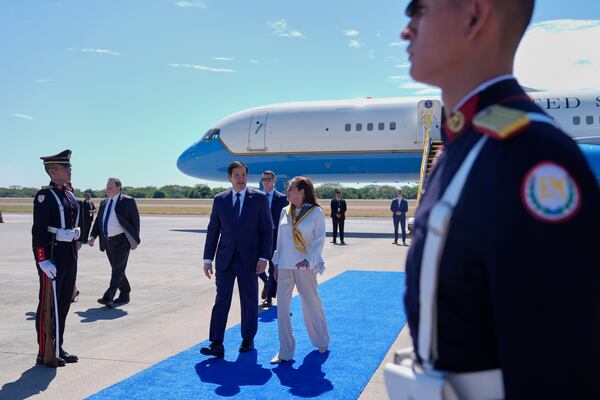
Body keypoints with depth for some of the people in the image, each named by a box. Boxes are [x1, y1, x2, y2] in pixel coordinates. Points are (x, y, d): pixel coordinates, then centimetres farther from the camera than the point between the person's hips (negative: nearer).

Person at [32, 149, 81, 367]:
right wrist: (43, 261, -21)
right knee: (48, 305, 1)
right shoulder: (44, 196, -12)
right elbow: (38, 230, -17)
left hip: (70, 258, 8)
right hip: (52, 258, -8)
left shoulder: (69, 195, 13)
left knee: (64, 303, 14)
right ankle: (44, 353, 11)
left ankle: (58, 348, 25)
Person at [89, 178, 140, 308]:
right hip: (108, 241, 7)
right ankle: (125, 295, 26)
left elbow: (135, 221, -6)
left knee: (118, 269, -10)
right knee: (117, 269, 14)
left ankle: (108, 297, -13)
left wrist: (135, 240, -9)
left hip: (121, 241, -7)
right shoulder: (103, 203, 13)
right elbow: (98, 220, 15)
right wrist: (93, 235, 1)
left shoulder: (128, 201, -6)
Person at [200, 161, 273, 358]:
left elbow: (267, 229, -2)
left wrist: (264, 257, -9)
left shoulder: (259, 198, -2)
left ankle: (248, 340, 24)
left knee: (249, 301, 9)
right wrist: (208, 259, 3)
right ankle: (216, 344, -1)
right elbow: (213, 230, 7)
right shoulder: (220, 199, 4)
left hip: (249, 260, -1)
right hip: (225, 259, 1)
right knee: (221, 300, -2)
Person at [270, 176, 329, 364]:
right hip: (284, 266, 4)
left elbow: (320, 239, -8)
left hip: (304, 266, -4)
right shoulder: (285, 211, 10)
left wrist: (309, 259, -20)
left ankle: (321, 342, 30)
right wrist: (276, 263, 11)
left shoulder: (315, 212, -4)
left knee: (311, 304, 7)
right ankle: (285, 351, 10)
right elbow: (280, 238, 14)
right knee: (282, 306, 1)